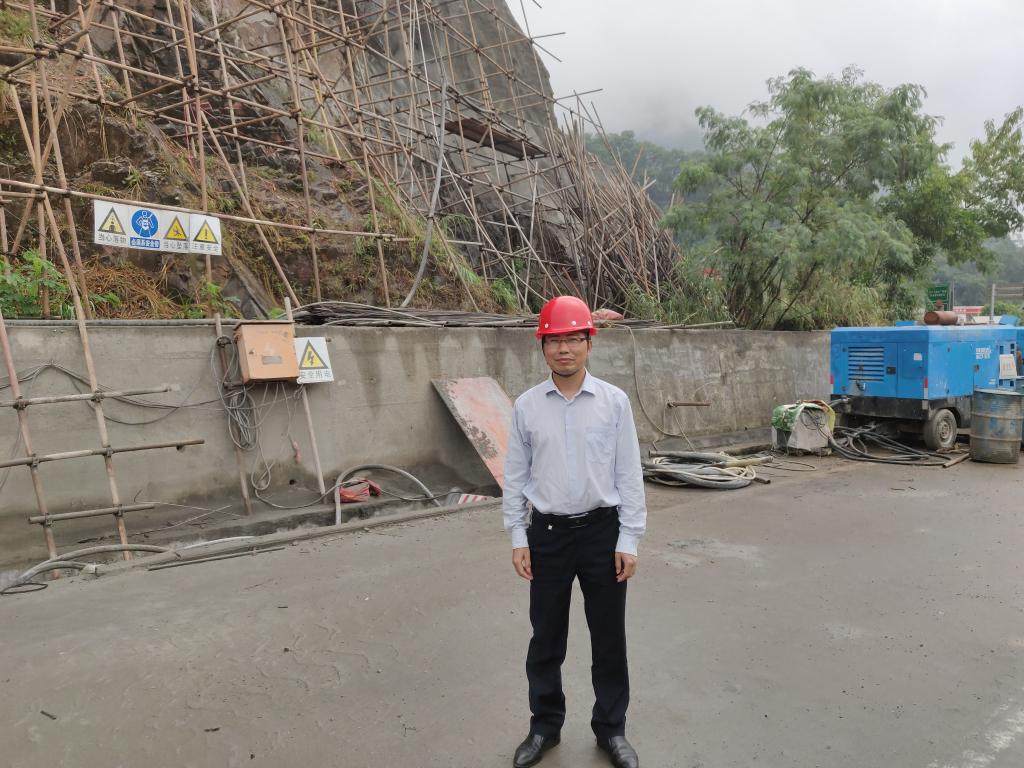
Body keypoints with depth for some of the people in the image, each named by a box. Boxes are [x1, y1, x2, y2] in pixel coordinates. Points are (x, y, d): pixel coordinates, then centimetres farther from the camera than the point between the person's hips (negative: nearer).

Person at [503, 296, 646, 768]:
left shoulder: (614, 402, -5)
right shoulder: (526, 406, -2)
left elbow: (629, 475, -3)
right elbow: (515, 476, 3)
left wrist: (629, 540, -5)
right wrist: (518, 538, 0)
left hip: (602, 531, -1)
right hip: (547, 533, 1)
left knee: (609, 638, 12)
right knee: (546, 638, 14)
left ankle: (611, 728, 33)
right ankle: (545, 726, 34)